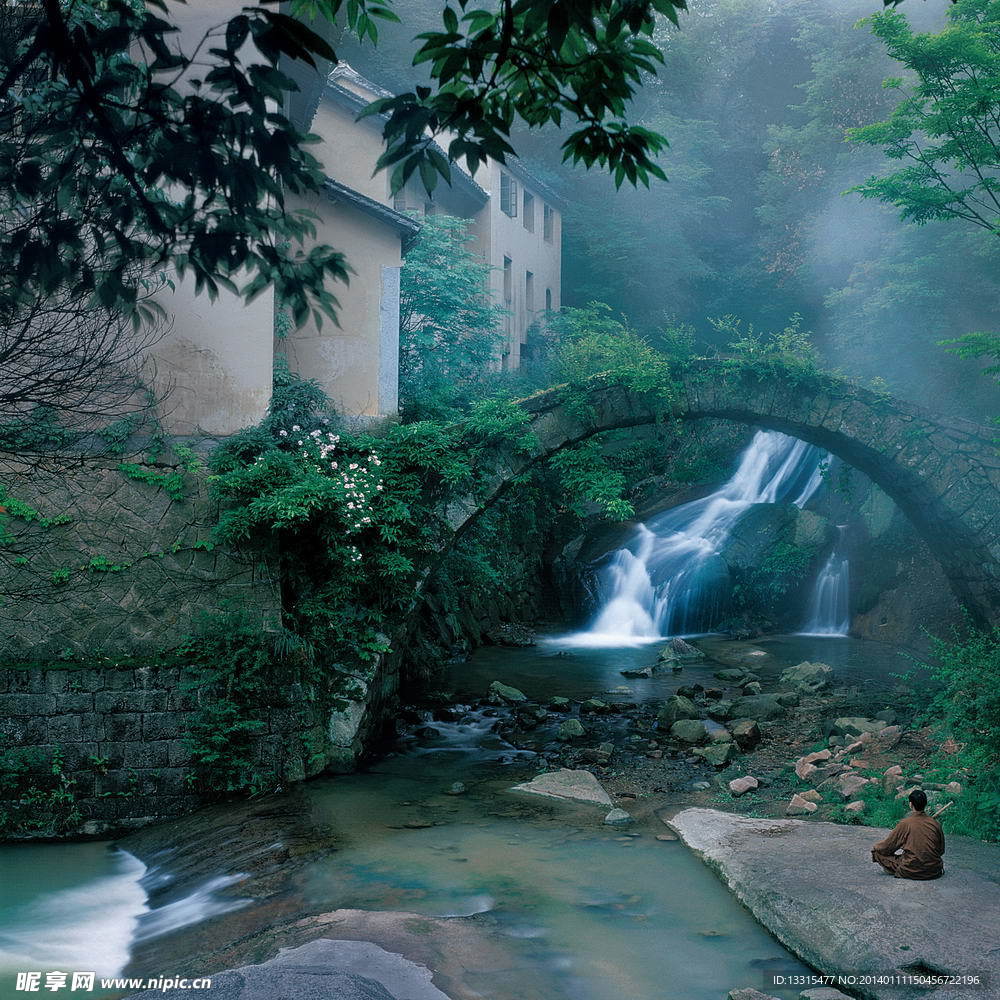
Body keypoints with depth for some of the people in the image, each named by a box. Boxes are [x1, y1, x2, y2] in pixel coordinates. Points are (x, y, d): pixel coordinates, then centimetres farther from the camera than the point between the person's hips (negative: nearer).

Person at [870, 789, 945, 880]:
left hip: (911, 872, -5)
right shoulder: (935, 824, -3)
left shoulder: (905, 823, -12)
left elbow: (887, 846, -2)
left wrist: (875, 848, 18)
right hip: (933, 872, 5)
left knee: (878, 852, 4)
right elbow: (941, 851, 8)